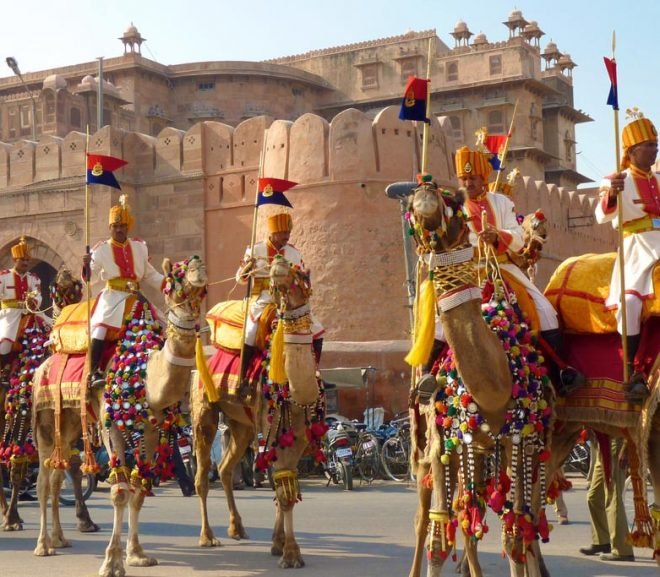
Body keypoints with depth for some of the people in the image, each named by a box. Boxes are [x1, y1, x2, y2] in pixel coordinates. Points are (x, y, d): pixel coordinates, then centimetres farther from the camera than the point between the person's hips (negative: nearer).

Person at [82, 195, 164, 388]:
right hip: (112, 296, -5)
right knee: (101, 326, -26)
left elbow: (150, 275, 18)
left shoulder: (139, 247, 12)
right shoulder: (101, 250, 1)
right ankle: (94, 372, -25)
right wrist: (87, 266, -22)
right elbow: (90, 278, -1)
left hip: (135, 297, 5)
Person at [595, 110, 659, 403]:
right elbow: (602, 216, -12)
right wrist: (611, 195, -31)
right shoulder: (618, 181, 4)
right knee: (629, 302, -24)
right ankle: (632, 372, -18)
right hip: (636, 249, -4)